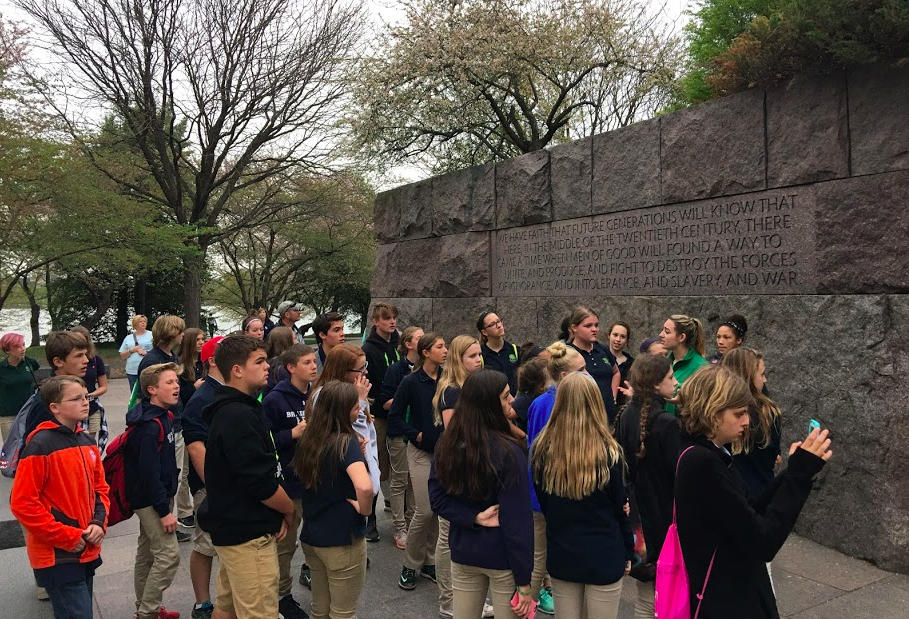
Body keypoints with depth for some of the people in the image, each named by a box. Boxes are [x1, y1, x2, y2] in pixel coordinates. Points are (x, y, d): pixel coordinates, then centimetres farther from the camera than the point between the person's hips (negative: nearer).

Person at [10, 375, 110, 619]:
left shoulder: (87, 442, 6)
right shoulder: (40, 445, -17)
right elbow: (22, 503, -18)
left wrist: (98, 523, -3)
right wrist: (67, 537, -17)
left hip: (87, 552, 7)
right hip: (58, 556, -7)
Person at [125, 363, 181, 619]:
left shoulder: (164, 416, 6)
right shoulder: (150, 426, -24)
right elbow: (149, 472, -26)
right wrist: (164, 511, -21)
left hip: (155, 497, 10)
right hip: (150, 499, -10)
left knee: (147, 553, 19)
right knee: (168, 555, -5)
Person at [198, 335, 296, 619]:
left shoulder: (231, 409, 10)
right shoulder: (239, 416, -22)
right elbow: (261, 483, -24)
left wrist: (279, 511, 5)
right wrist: (289, 510, -6)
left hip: (234, 526, 10)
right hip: (248, 532, -10)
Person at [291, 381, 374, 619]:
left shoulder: (308, 439, 1)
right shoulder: (346, 441, -21)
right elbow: (364, 487, -38)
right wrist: (364, 509, -17)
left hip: (310, 536, 7)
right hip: (343, 539, -7)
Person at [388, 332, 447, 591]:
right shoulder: (411, 382, -10)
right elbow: (395, 416, -4)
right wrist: (416, 434, -9)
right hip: (422, 452, -4)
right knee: (425, 510, -5)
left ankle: (430, 562, 27)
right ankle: (410, 565, 16)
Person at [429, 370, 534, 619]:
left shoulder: (447, 443, -6)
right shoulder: (508, 452, -23)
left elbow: (438, 499, -2)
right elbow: (517, 520, -20)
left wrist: (475, 518, -12)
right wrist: (523, 580, -13)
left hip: (463, 551, 5)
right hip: (502, 557, -5)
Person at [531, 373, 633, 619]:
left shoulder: (542, 449, -9)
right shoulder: (607, 452, -16)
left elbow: (543, 503, 3)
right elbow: (619, 508, -5)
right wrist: (628, 552, 10)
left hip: (560, 554, 2)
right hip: (603, 555, -2)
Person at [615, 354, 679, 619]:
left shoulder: (626, 416, 1)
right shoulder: (666, 422, -20)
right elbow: (678, 473, -18)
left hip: (638, 512, 6)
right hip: (664, 516, -6)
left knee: (645, 598, 18)